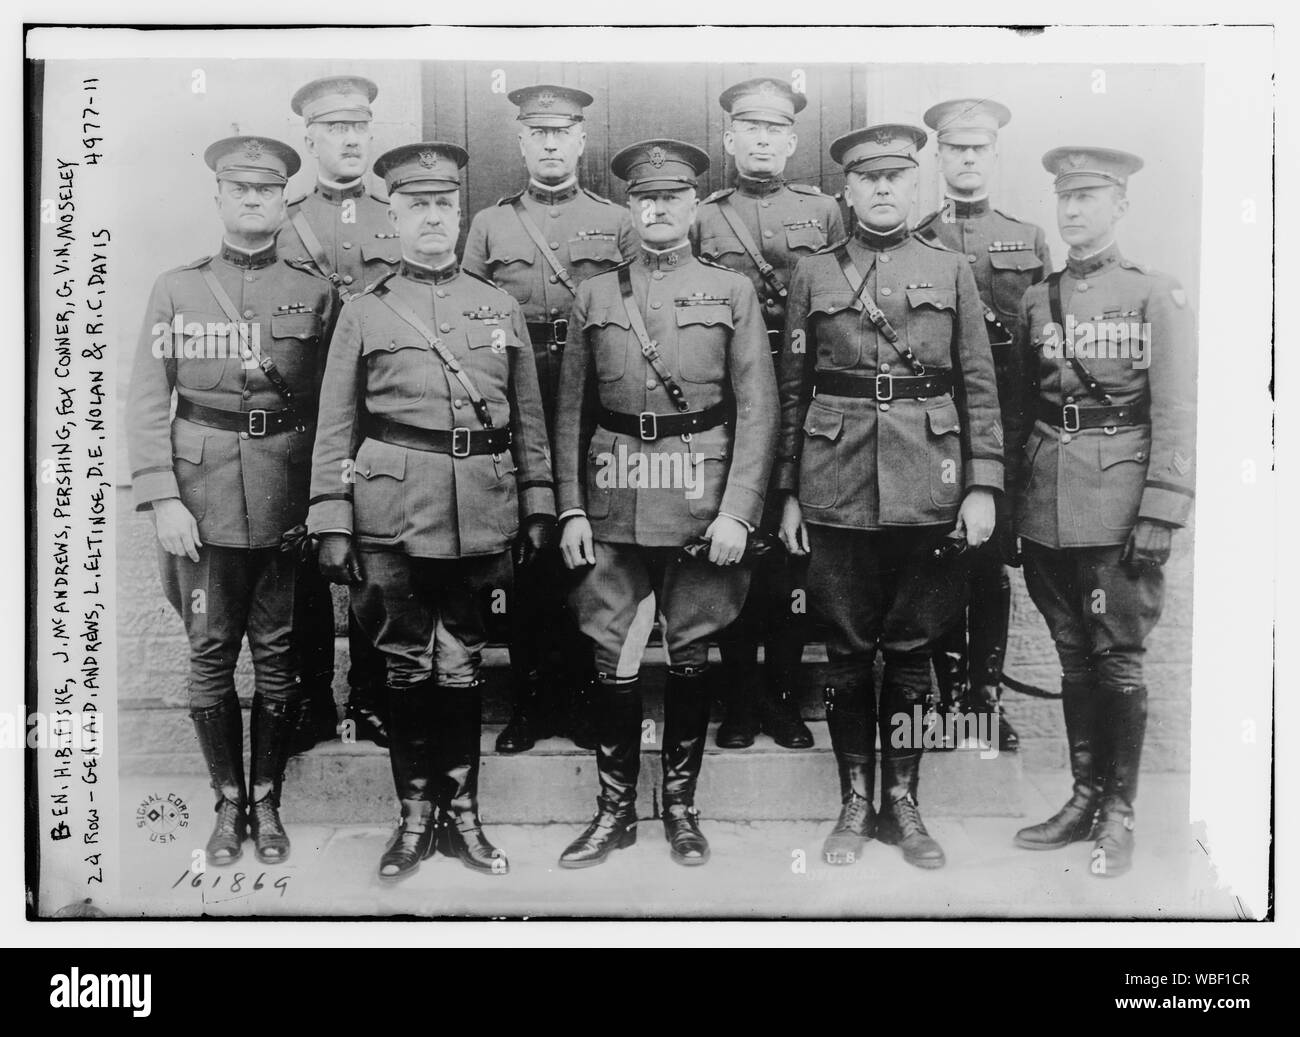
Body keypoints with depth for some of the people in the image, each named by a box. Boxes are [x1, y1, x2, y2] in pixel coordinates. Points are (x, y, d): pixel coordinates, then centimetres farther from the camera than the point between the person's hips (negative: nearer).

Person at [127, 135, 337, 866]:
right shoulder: (176, 289, 6)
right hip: (203, 498, 1)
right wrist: (161, 499, -6)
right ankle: (229, 801, 21)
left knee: (278, 654, 5)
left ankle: (267, 799, 21)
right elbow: (147, 401, 2)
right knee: (211, 653, 5)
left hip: (290, 498, 0)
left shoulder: (317, 294, 5)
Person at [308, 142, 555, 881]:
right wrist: (332, 524, -3)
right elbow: (337, 427, 4)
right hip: (393, 516, -1)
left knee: (463, 669, 8)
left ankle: (462, 814, 20)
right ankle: (416, 814, 19)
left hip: (482, 516, 2)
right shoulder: (364, 313, 6)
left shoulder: (502, 308, 11)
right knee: (407, 668, 5)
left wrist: (538, 506, 7)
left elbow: (528, 419, 13)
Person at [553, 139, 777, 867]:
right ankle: (616, 809, 17)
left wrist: (737, 510, -10)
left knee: (691, 652, 7)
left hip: (701, 499, -1)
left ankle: (682, 803, 22)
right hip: (614, 500, 1)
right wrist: (571, 508, 2)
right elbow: (572, 410, 10)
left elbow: (757, 408, -1)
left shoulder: (732, 292, 4)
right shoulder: (595, 296, 10)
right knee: (614, 658, 3)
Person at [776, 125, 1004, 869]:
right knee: (848, 652, 6)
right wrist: (788, 494, 5)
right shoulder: (813, 275, 8)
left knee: (912, 649, 7)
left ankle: (902, 801, 20)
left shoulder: (951, 271, 8)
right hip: (836, 492, 0)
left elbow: (980, 388, 6)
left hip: (928, 492, 0)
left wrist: (983, 485, -3)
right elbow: (793, 390, 8)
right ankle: (855, 802, 20)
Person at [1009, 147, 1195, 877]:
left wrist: (1161, 515, -13)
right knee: (1073, 658, 11)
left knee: (1118, 662, 1)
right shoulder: (1036, 301, 12)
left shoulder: (1157, 297, -1)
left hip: (1119, 507, -4)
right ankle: (1084, 798, 23)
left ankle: (1119, 816, 13)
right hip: (1045, 507, 4)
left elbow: (1177, 415, -6)